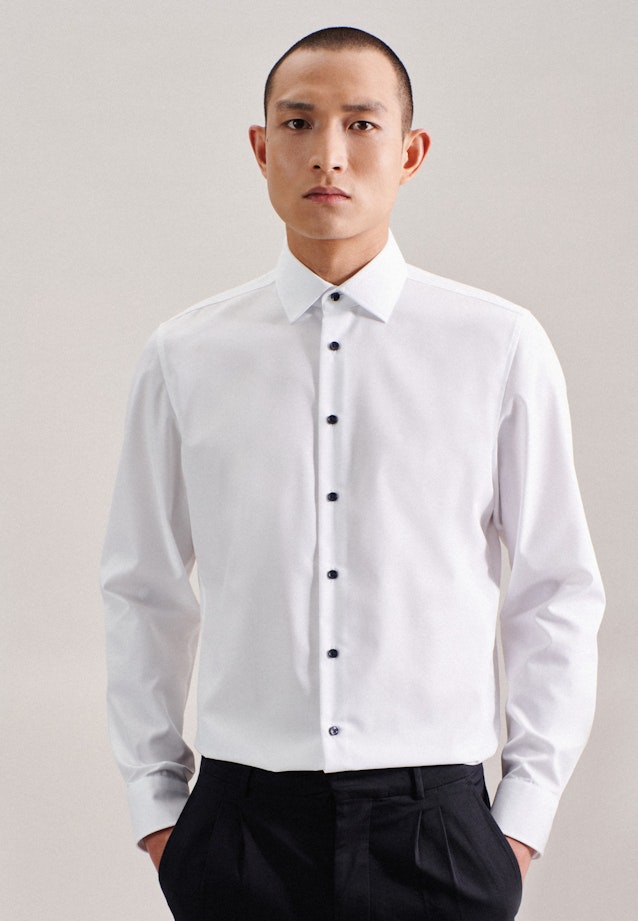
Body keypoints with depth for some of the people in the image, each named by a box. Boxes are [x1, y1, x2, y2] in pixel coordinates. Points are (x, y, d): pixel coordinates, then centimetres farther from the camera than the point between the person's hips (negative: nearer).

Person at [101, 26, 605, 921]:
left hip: (435, 818, -1)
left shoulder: (501, 346, -1)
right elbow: (144, 594, 9)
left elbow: (558, 592, 3)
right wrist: (156, 805, 7)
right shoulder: (183, 357, 3)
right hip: (242, 822, 1)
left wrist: (525, 814, 1)